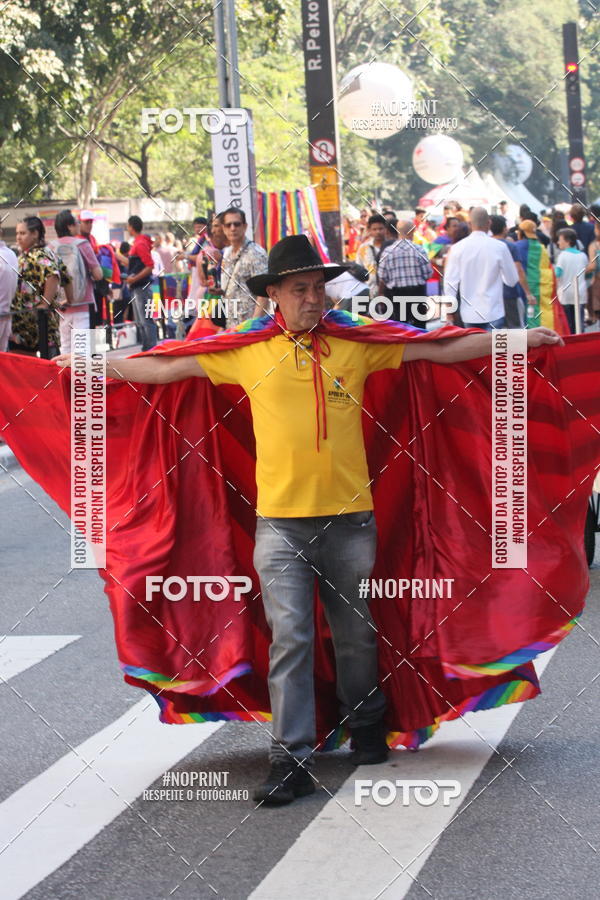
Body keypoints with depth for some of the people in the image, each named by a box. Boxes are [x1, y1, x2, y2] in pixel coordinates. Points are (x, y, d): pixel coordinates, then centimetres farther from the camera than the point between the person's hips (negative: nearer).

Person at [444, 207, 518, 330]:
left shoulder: (457, 248, -4)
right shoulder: (499, 247, -8)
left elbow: (450, 283, -2)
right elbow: (512, 280, 1)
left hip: (469, 315, 3)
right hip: (493, 314, -3)